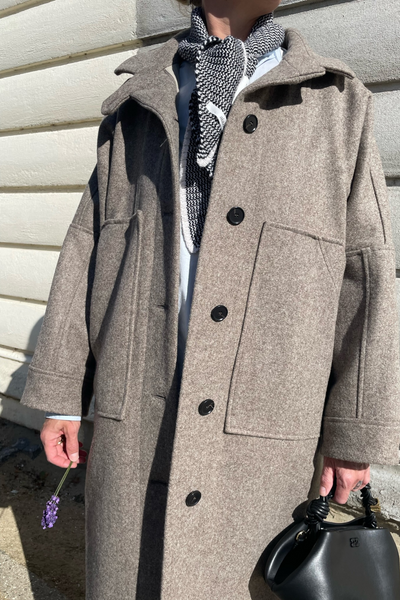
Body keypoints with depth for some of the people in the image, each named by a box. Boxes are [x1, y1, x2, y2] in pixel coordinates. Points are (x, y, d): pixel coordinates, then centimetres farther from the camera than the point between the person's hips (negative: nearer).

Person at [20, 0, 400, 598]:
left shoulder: (337, 102, 6)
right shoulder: (135, 105, 11)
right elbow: (88, 246, 9)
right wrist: (60, 394, 7)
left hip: (262, 437, -1)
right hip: (132, 421, 2)